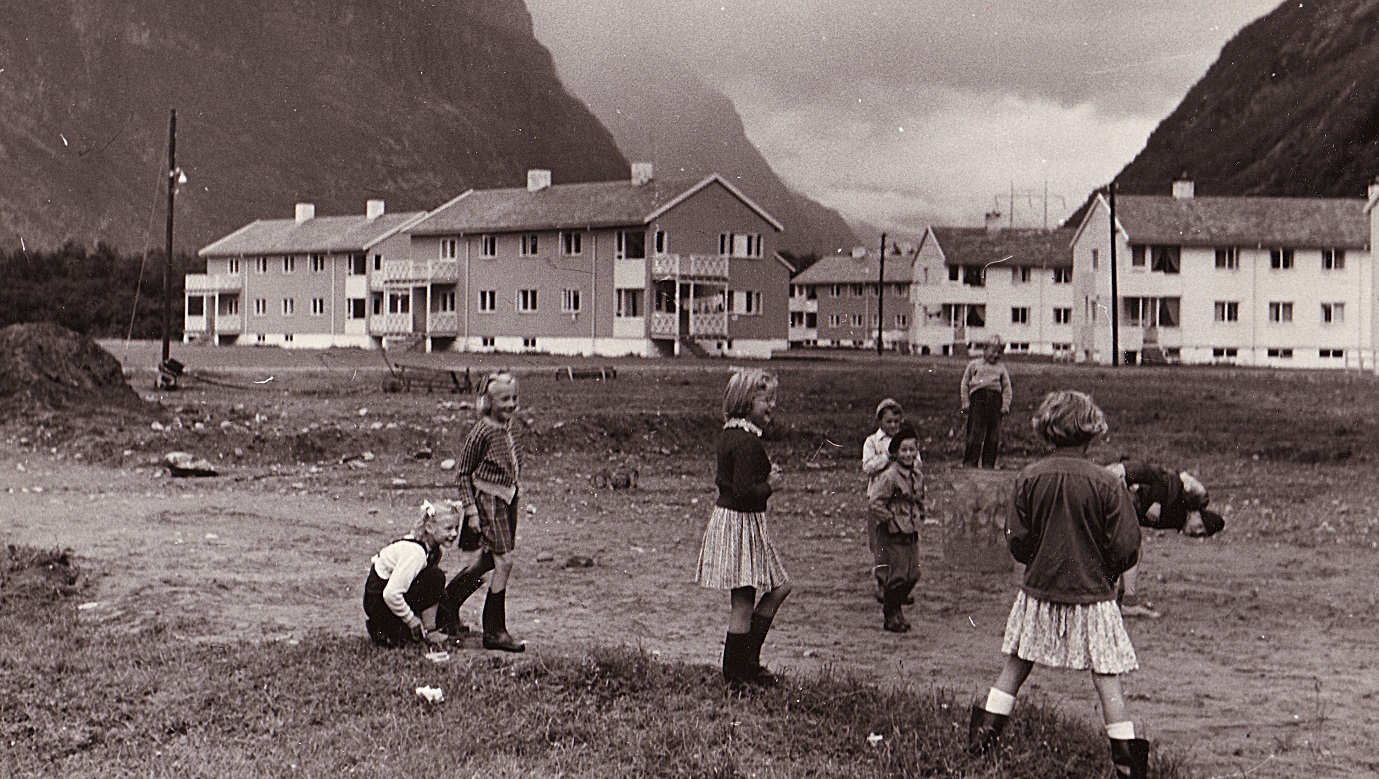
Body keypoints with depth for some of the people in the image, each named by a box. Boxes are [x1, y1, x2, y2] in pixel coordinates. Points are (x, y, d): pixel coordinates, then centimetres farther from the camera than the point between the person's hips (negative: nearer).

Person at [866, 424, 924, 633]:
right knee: (897, 575, -5)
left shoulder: (917, 476, 8)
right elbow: (875, 502, -19)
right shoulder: (890, 476, -16)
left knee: (913, 574, 8)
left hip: (911, 532, 7)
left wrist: (919, 518, 13)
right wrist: (890, 520, -16)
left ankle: (896, 608, 27)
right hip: (894, 534, -7)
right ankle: (890, 616, 11)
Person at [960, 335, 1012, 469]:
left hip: (995, 398, 2)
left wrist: (1006, 405, 2)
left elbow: (1007, 388, 17)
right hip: (978, 396, -2)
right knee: (976, 430, -10)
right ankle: (970, 462, -9)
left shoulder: (1001, 369, 23)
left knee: (994, 433, -2)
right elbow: (964, 384, 16)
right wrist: (965, 402, 5)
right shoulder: (974, 365, 19)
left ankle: (988, 464, 3)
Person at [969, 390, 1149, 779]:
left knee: (1014, 667, 14)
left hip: (1039, 591, 2)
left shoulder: (1029, 478, -5)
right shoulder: (1106, 484, -11)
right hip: (1092, 595, -2)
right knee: (1106, 678, 3)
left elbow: (1018, 542, -2)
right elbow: (1125, 549, -8)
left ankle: (983, 736, 18)